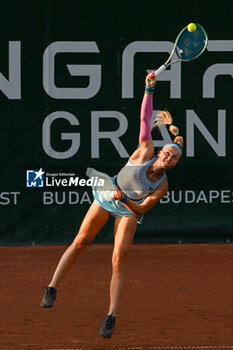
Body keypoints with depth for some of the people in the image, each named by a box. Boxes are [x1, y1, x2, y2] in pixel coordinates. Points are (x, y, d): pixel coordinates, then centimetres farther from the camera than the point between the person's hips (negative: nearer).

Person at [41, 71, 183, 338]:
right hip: (106, 197, 1)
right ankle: (52, 288, 11)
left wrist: (125, 200, -33)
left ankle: (111, 316, -13)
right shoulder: (146, 153, -22)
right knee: (80, 242, -2)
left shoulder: (162, 187, -21)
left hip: (129, 210, -1)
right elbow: (144, 120, -24)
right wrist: (149, 90, -32)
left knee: (120, 258, -14)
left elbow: (141, 210, -16)